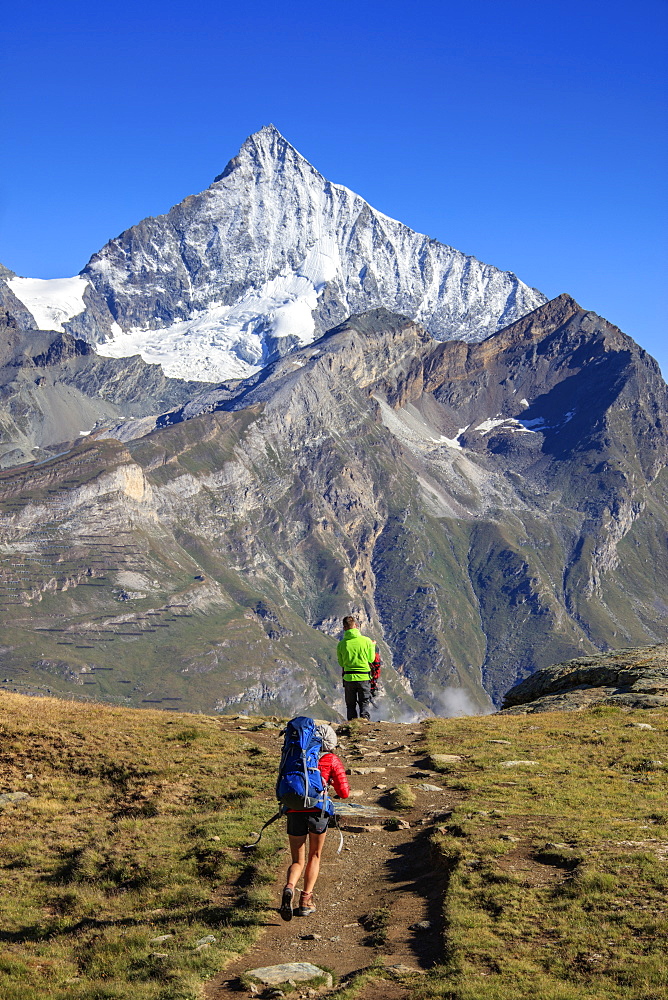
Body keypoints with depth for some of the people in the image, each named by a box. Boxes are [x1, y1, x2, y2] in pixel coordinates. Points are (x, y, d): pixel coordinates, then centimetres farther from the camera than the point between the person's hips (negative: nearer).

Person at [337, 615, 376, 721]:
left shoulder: (341, 644, -6)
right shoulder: (366, 641, -9)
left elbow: (341, 663, 5)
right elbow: (371, 659, 2)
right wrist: (373, 646, 18)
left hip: (348, 677, 1)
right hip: (364, 677, -1)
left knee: (351, 705, 13)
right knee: (364, 704, 11)